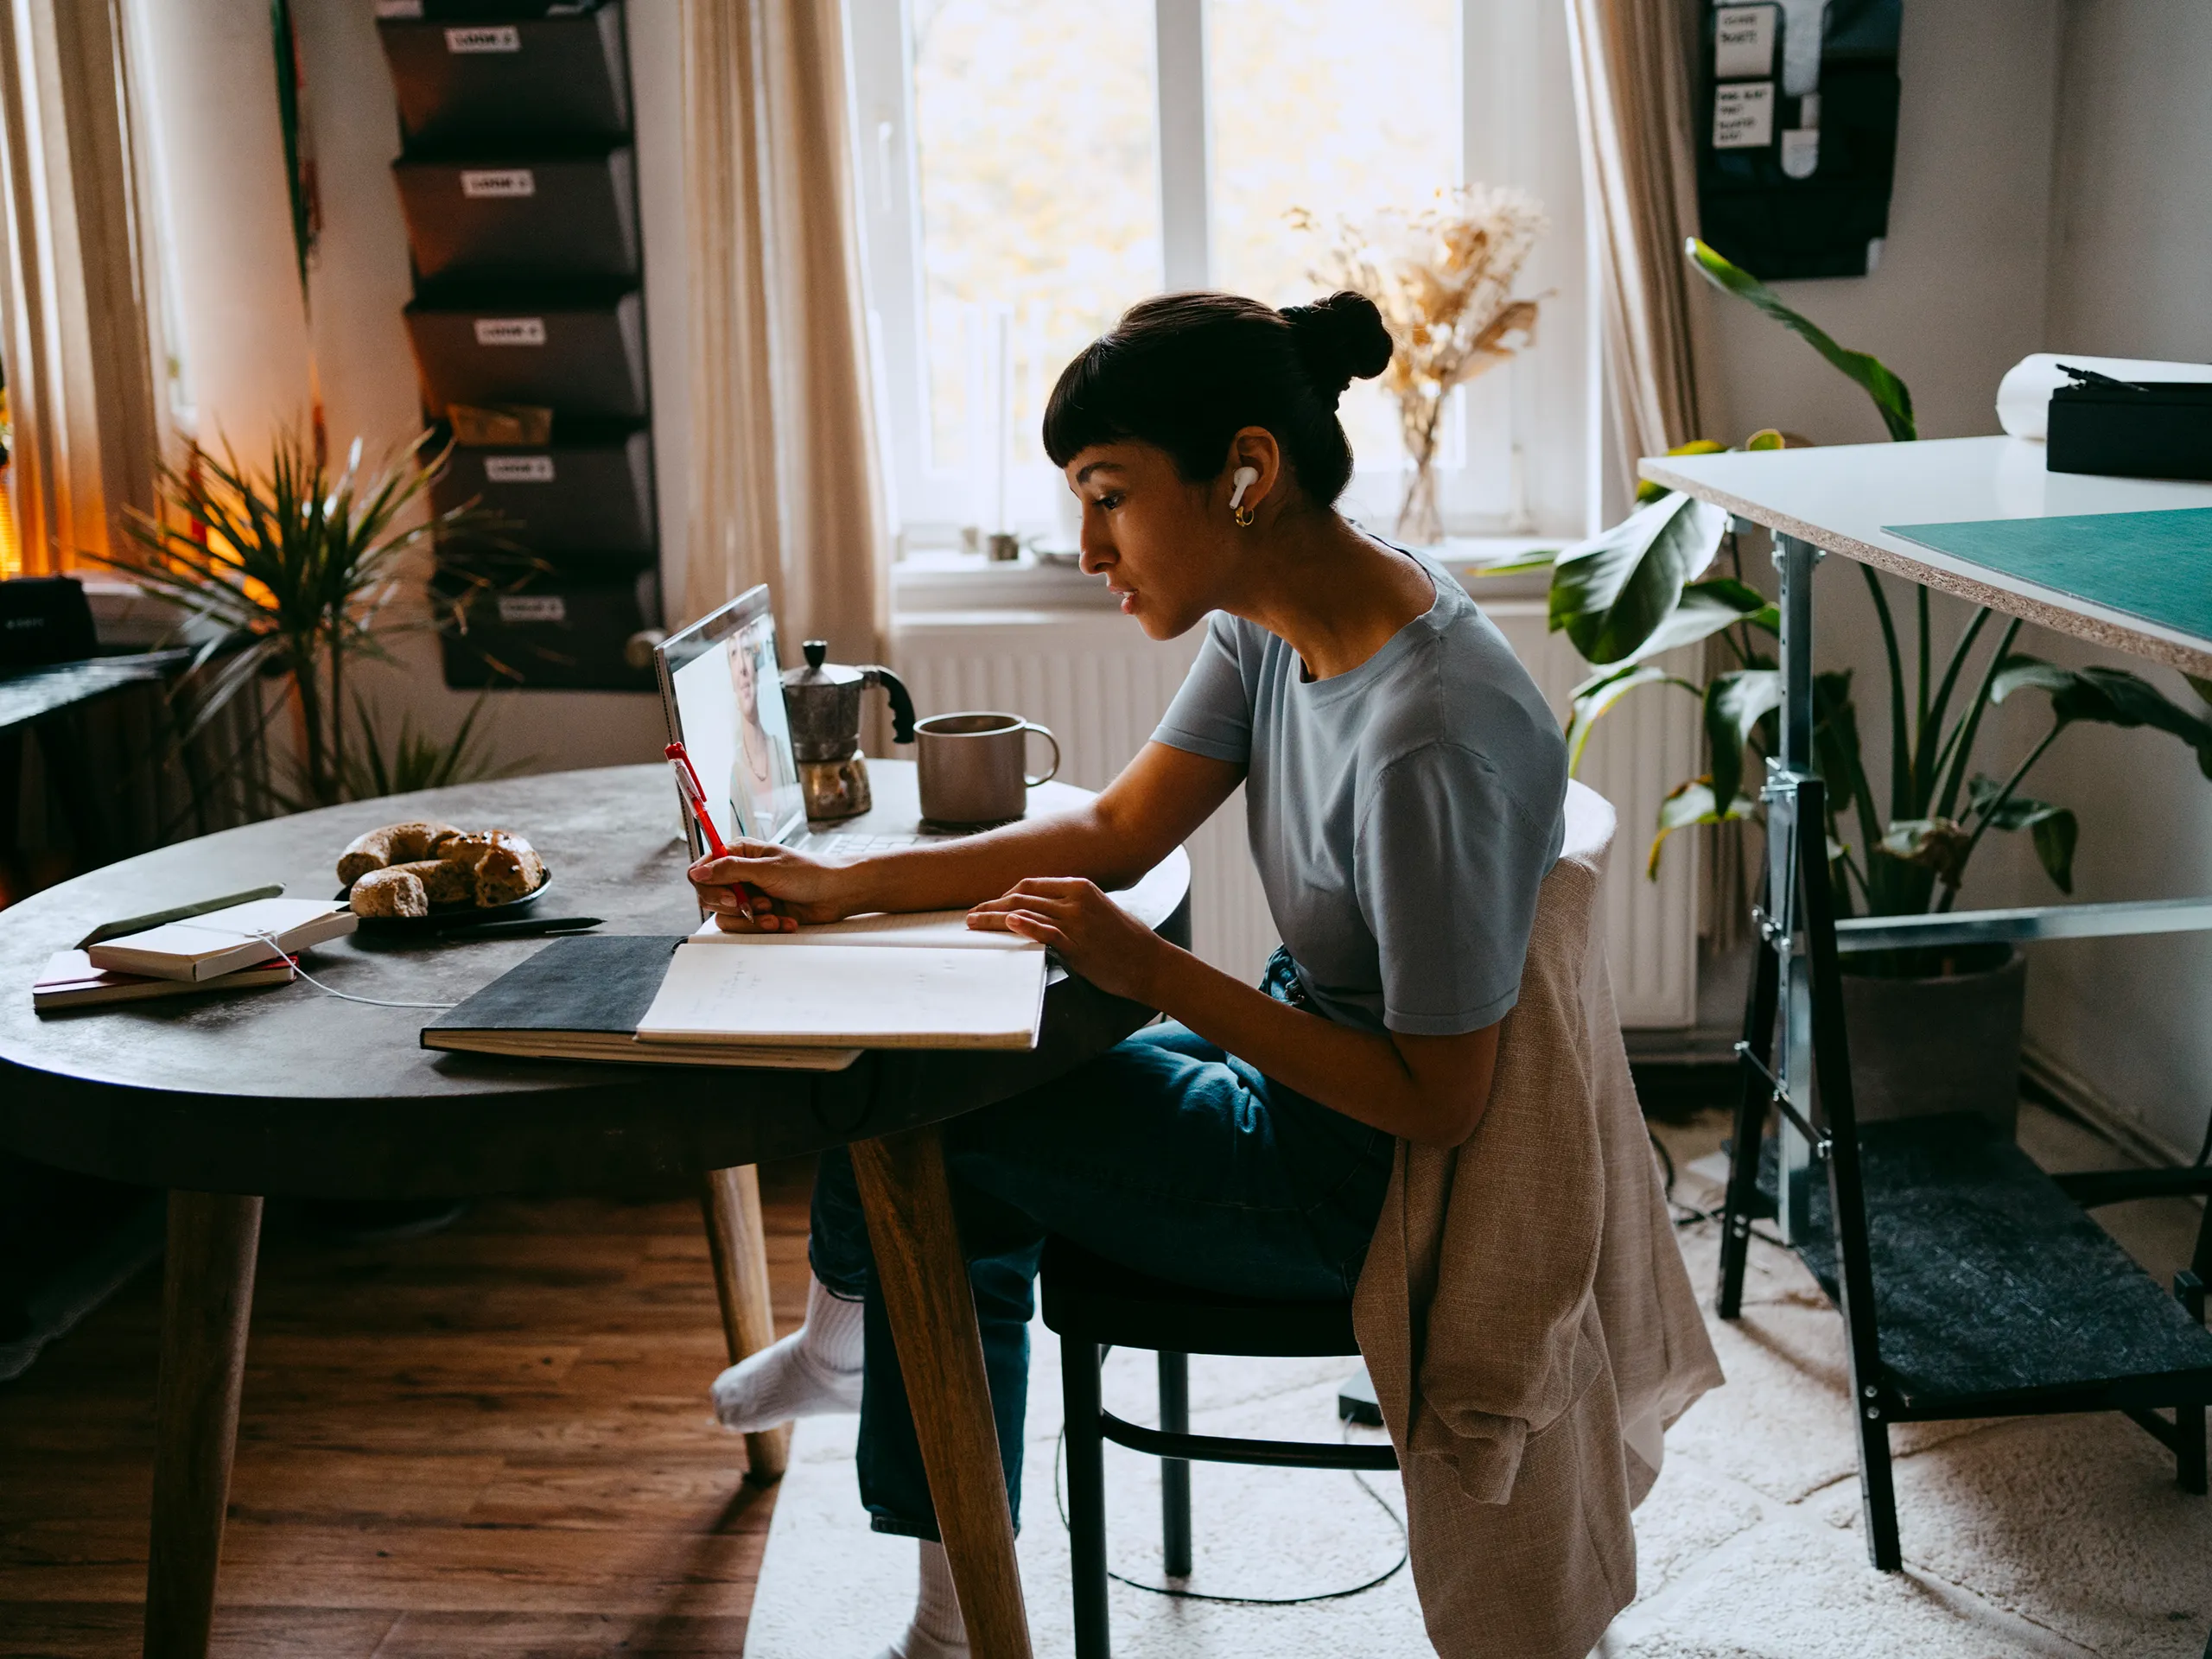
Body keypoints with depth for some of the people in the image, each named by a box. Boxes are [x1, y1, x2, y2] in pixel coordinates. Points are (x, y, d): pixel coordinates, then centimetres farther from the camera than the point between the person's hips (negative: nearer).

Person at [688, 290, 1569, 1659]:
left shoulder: (1431, 738, -33)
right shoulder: (1271, 617, -5)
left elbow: (1439, 1101, -27)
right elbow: (1119, 829, 3)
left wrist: (1152, 972, -27)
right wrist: (843, 883, -5)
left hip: (1353, 1186, -8)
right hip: (1307, 1062, 9)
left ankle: (851, 1326, 31)